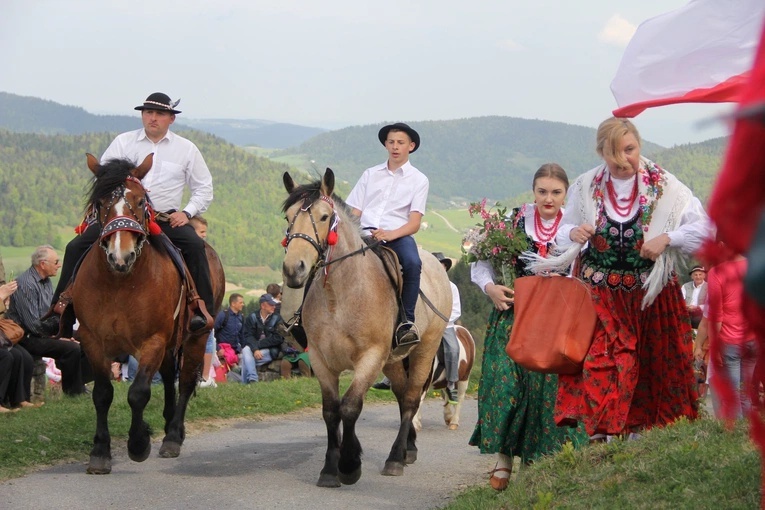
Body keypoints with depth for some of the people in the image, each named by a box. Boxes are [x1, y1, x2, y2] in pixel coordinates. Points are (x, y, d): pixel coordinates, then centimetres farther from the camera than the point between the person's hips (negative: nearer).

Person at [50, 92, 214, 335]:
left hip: (167, 220, -1)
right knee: (76, 247, -15)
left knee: (195, 246, -30)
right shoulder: (123, 142, 8)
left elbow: (204, 188, 12)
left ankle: (202, 309, -29)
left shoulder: (186, 149, 8)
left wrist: (187, 212, -5)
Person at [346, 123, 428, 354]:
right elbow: (353, 213, 16)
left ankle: (406, 322, -29)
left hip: (398, 235, -2)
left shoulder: (418, 179, 12)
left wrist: (391, 234, -19)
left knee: (413, 263, -35)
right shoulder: (370, 174, 21)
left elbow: (414, 223, 1)